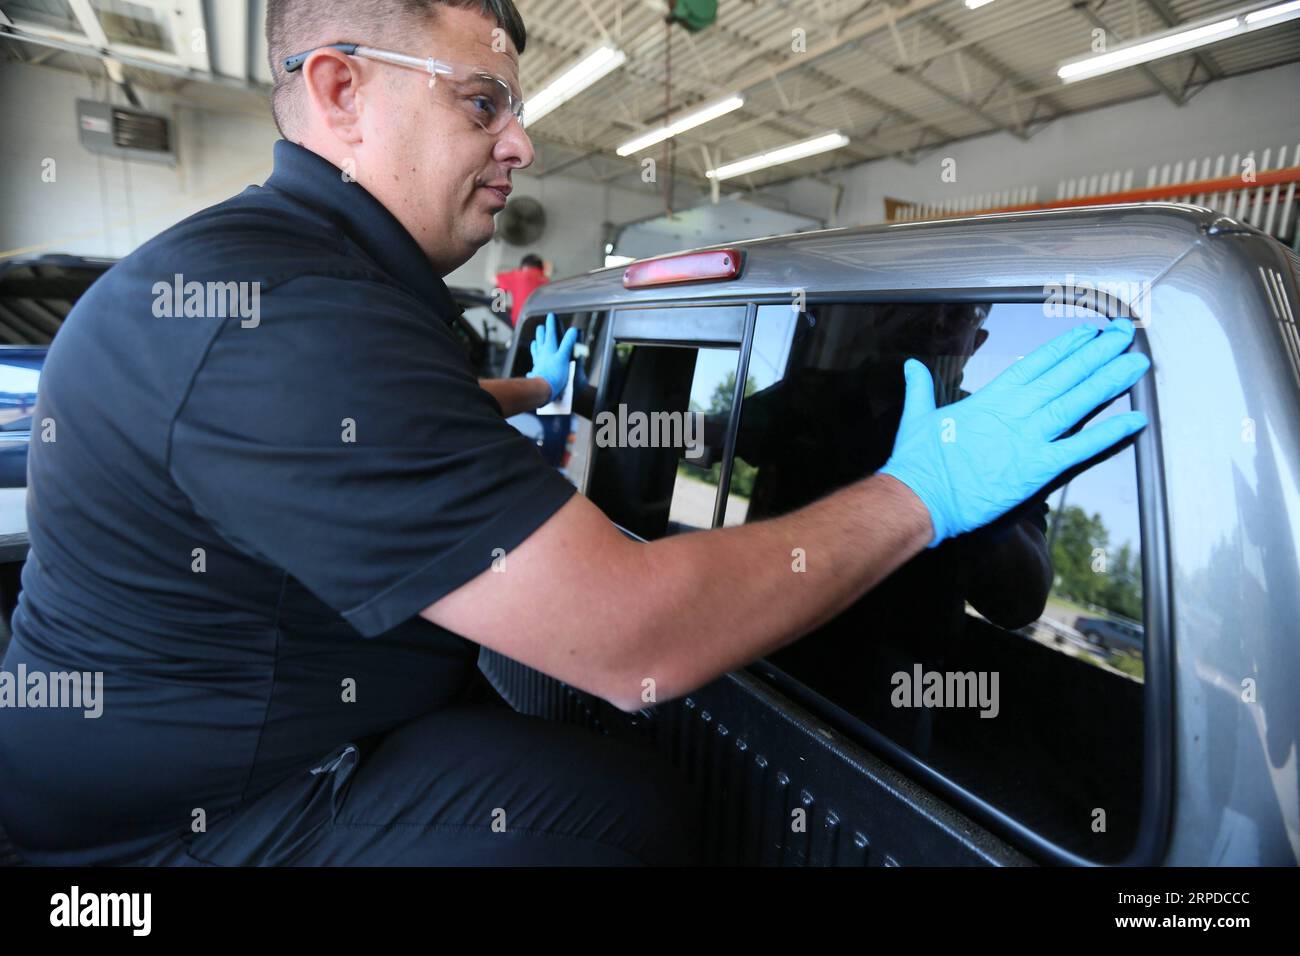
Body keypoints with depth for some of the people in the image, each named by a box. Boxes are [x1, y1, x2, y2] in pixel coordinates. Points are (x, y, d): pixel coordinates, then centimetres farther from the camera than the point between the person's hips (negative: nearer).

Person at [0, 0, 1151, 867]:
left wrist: (535, 390, 40)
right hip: (210, 818, -9)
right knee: (646, 805, -18)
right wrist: (924, 491, -25)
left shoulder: (286, 264, 6)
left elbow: (406, 415, 28)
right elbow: (634, 641, -37)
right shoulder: (286, 313, -32)